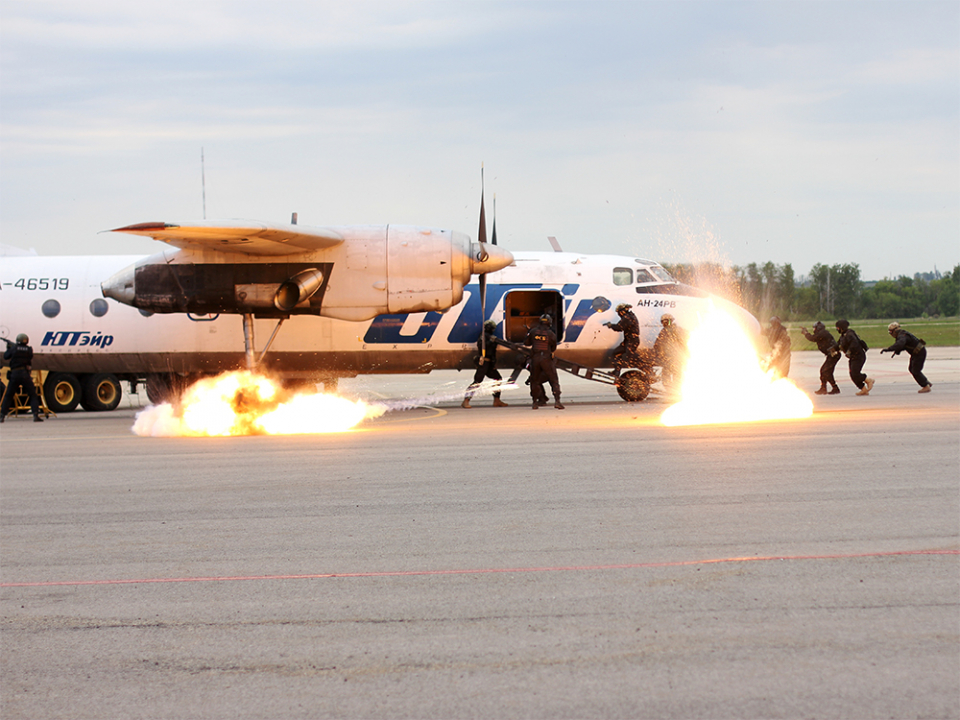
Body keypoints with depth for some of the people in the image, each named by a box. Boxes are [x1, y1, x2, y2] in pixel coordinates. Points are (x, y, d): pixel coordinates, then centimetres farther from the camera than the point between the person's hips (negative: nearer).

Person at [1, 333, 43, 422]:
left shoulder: (14, 348, 0)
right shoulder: (29, 349, 3)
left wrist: (8, 348, 29)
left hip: (14, 374, 0)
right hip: (25, 374, 0)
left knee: (8, 396, 11)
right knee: (33, 396, 4)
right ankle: (36, 415, -10)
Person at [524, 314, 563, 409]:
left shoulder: (533, 331, 1)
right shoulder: (551, 334, -6)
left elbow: (526, 342, 12)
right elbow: (553, 347, 5)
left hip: (535, 358, 2)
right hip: (547, 359, -2)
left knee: (534, 381, 16)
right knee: (554, 380, 1)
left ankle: (535, 401, 17)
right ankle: (557, 400, -13)